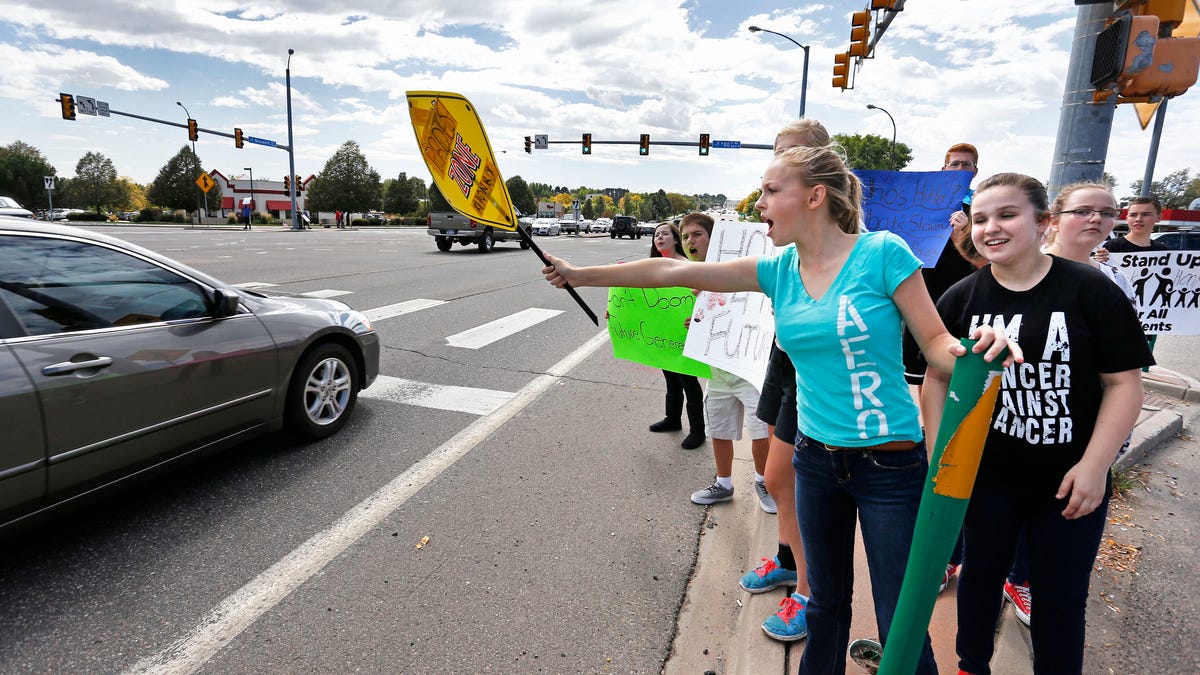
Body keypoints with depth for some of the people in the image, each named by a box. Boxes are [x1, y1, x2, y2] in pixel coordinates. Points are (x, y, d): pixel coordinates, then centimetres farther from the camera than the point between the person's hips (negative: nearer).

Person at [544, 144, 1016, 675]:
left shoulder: (882, 253, -13)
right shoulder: (779, 269, 0)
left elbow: (936, 343, -8)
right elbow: (674, 271, 1)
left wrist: (978, 347, -31)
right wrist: (582, 275, 5)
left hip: (890, 464, -4)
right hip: (817, 458, 5)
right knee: (826, 604, 22)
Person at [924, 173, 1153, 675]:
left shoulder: (1091, 291, -10)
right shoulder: (960, 299, -4)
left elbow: (1124, 383, -8)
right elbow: (938, 378, 2)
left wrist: (1093, 466, -13)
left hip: (1069, 481, -2)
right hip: (985, 473, 2)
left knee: (1061, 596, 12)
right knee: (980, 573, 19)